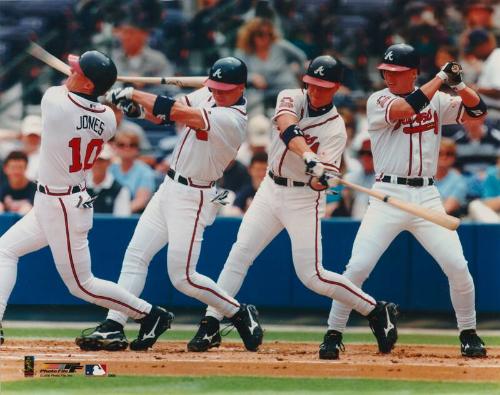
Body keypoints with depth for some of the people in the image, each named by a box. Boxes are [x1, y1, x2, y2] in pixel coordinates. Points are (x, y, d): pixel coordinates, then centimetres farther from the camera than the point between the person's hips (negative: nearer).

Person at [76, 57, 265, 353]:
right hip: (170, 186, 8)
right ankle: (114, 327, 3)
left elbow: (175, 111, -28)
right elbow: (164, 114, 2)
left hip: (194, 198, -8)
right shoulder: (207, 96, 3)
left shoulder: (232, 119, -25)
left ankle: (241, 315, 10)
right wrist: (138, 107, -19)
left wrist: (133, 94, -21)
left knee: (183, 277, -7)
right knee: (135, 255, 2)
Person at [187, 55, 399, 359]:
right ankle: (210, 326, 0)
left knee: (312, 276, -9)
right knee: (239, 255, -4)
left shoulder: (336, 129, -15)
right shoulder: (291, 98, -6)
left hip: (305, 198, -4)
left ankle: (378, 312, 5)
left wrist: (321, 174, -46)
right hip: (271, 189, 4)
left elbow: (321, 183, -22)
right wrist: (308, 157, -47)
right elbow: (287, 128, -29)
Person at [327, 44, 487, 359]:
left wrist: (457, 84, -10)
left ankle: (468, 333, 13)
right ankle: (334, 333, 1)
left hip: (427, 197, 2)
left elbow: (478, 110, 7)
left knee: (457, 266, -6)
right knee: (357, 267, -12)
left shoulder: (437, 100, 10)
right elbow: (406, 108, -19)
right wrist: (441, 77, -12)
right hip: (388, 196, -2)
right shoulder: (378, 101, -1)